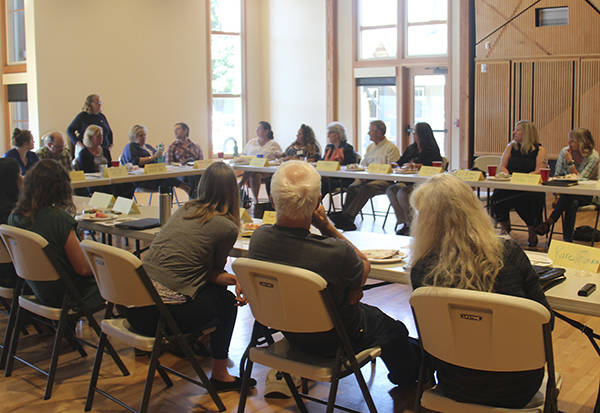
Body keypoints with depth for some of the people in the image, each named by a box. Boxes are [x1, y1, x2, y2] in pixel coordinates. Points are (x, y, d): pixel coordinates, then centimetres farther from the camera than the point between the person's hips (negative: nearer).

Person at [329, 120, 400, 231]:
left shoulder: (391, 148, -1)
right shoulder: (370, 147, 24)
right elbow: (362, 165, 24)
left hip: (384, 180, -6)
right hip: (368, 178, 7)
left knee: (366, 188, -35)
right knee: (352, 187, -24)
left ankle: (347, 216, -44)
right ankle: (345, 218, -35)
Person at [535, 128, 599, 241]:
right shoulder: (565, 151, -5)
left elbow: (579, 179, -18)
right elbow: (557, 176, 1)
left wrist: (570, 162, -22)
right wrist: (556, 197, -10)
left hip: (587, 195, -3)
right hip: (568, 192, 3)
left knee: (568, 197, -36)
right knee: (572, 203, -34)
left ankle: (548, 223, -26)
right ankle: (568, 240, -30)